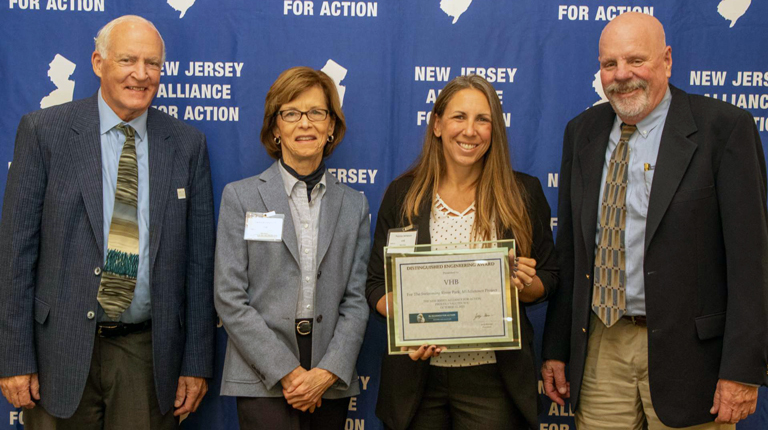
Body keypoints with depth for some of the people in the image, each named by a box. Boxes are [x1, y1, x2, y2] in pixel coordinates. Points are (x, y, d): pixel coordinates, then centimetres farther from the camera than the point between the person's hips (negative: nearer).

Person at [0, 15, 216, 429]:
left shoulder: (187, 144, 3)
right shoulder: (44, 131, -2)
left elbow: (199, 258, 3)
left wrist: (197, 362, 1)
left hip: (149, 351, 1)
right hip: (63, 348, -1)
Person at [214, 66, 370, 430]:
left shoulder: (354, 205, 9)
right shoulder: (240, 197, 2)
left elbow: (355, 300, 5)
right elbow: (230, 298, -4)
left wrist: (326, 372, -8)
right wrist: (287, 371, -10)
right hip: (263, 381, -2)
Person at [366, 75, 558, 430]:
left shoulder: (523, 194, 3)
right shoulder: (402, 195, 3)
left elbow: (548, 281, 7)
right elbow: (377, 283, 4)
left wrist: (526, 283, -15)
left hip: (493, 376, 0)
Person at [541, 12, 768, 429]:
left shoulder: (724, 127, -7)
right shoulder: (582, 131, 8)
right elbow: (569, 246, 9)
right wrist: (555, 348, 7)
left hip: (685, 350, -4)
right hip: (600, 348, 4)